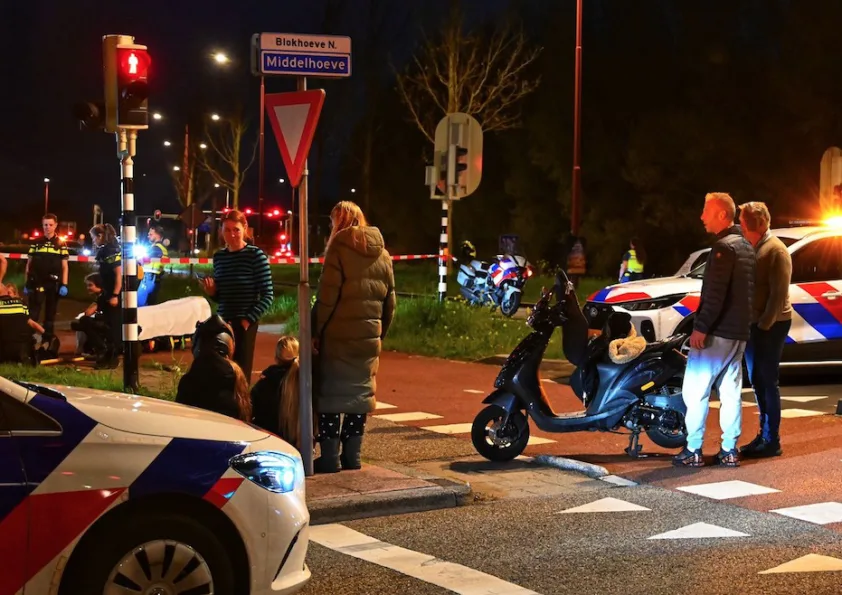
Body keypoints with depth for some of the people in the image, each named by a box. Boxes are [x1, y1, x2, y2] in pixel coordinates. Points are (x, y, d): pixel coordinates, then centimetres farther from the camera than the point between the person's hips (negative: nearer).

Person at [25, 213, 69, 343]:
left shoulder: (61, 244, 4)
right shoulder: (36, 243, 6)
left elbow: (64, 266, 3)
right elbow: (29, 264, 9)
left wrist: (64, 285, -6)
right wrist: (27, 283, 4)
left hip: (54, 284, 0)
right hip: (37, 283, 0)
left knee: (50, 314, 9)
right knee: (32, 314, -5)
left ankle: (48, 340, 16)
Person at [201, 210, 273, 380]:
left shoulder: (256, 255, -6)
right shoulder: (218, 257, 10)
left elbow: (267, 295, -8)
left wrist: (248, 320, -13)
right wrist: (211, 291, -2)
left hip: (244, 324, -5)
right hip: (222, 323, 5)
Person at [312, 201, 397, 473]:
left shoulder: (340, 250, -8)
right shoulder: (382, 254, 10)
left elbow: (327, 297, -13)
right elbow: (390, 302, 12)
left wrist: (317, 331, -7)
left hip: (338, 335, -5)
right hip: (368, 336, 5)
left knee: (331, 392, 0)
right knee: (360, 393, 10)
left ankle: (330, 458, -1)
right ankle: (352, 457, 12)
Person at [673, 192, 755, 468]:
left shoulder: (723, 247, -15)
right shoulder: (746, 247, 15)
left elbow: (715, 293, -23)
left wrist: (701, 327, -23)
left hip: (717, 332, -9)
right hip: (739, 332, 9)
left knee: (695, 391, -4)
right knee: (731, 391, 11)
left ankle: (693, 451, -5)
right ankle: (729, 450, 12)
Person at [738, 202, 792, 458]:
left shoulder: (776, 251, -12)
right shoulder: (751, 247, 13)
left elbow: (779, 294, -17)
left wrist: (765, 325, -18)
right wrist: (751, 323, 10)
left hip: (770, 325, -8)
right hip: (753, 323, 8)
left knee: (767, 382, -5)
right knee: (757, 381, 12)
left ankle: (772, 440, 0)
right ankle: (763, 435, 21)